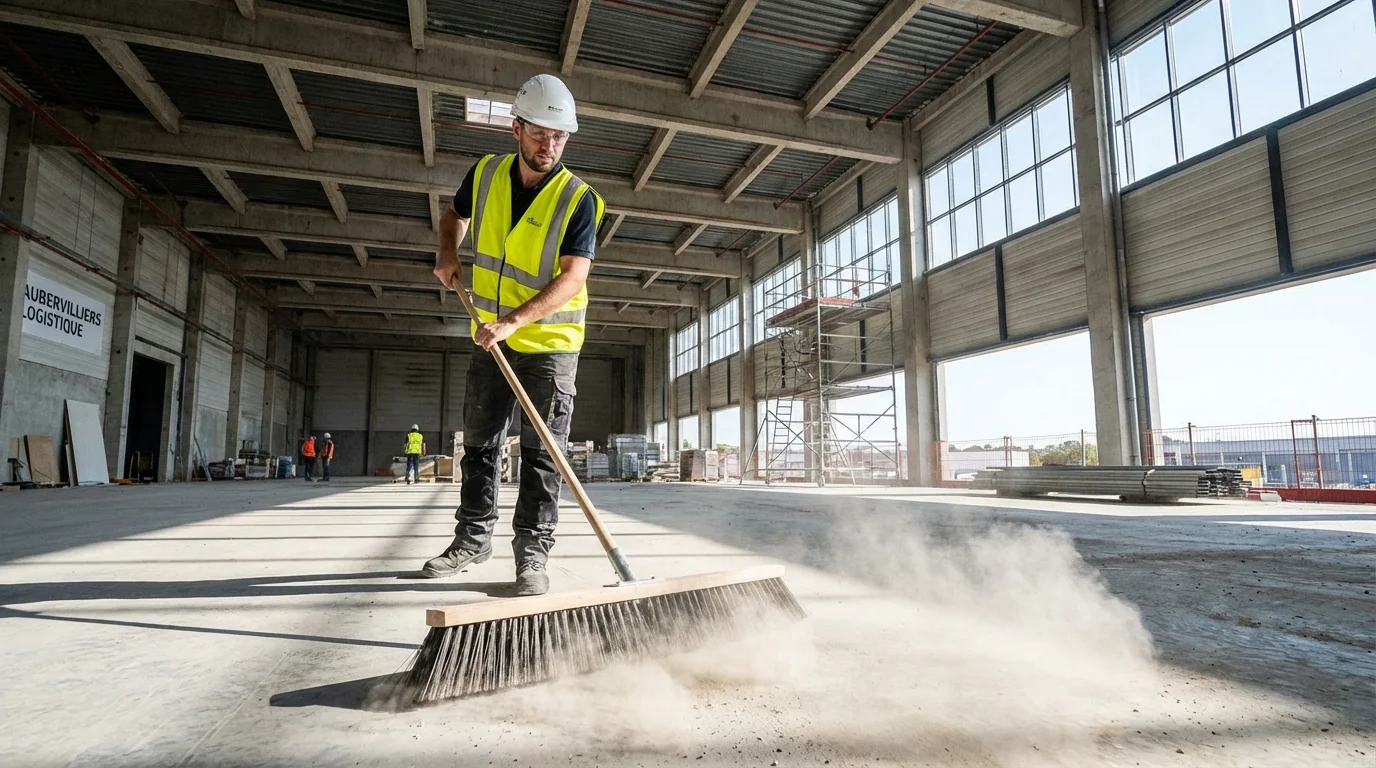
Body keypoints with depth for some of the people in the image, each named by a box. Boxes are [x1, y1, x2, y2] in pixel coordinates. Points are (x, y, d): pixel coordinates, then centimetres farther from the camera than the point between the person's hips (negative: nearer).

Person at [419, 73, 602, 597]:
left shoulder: (578, 199, -14)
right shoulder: (485, 174, 0)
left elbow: (573, 278, -23)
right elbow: (455, 214, 21)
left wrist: (512, 321, -32)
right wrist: (447, 254, 1)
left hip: (550, 343, -5)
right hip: (490, 339, 5)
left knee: (541, 452, -3)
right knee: (479, 442, 13)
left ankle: (532, 553, 7)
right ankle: (473, 537, 28)